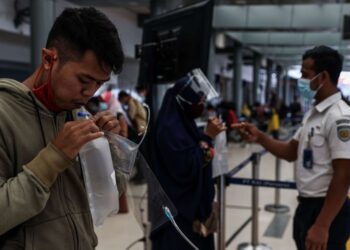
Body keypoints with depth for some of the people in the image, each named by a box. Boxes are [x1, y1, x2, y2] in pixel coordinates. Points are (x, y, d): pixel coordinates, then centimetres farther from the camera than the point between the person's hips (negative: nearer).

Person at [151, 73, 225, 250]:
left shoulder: (185, 123, 8)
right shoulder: (169, 128, -21)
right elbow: (186, 168, -25)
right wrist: (207, 137, -21)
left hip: (194, 201, 9)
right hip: (179, 207, -9)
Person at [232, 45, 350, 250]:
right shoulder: (314, 113, 9)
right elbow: (291, 152, 14)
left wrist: (322, 226, -23)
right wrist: (259, 137, -1)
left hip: (327, 210, -9)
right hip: (307, 206, 9)